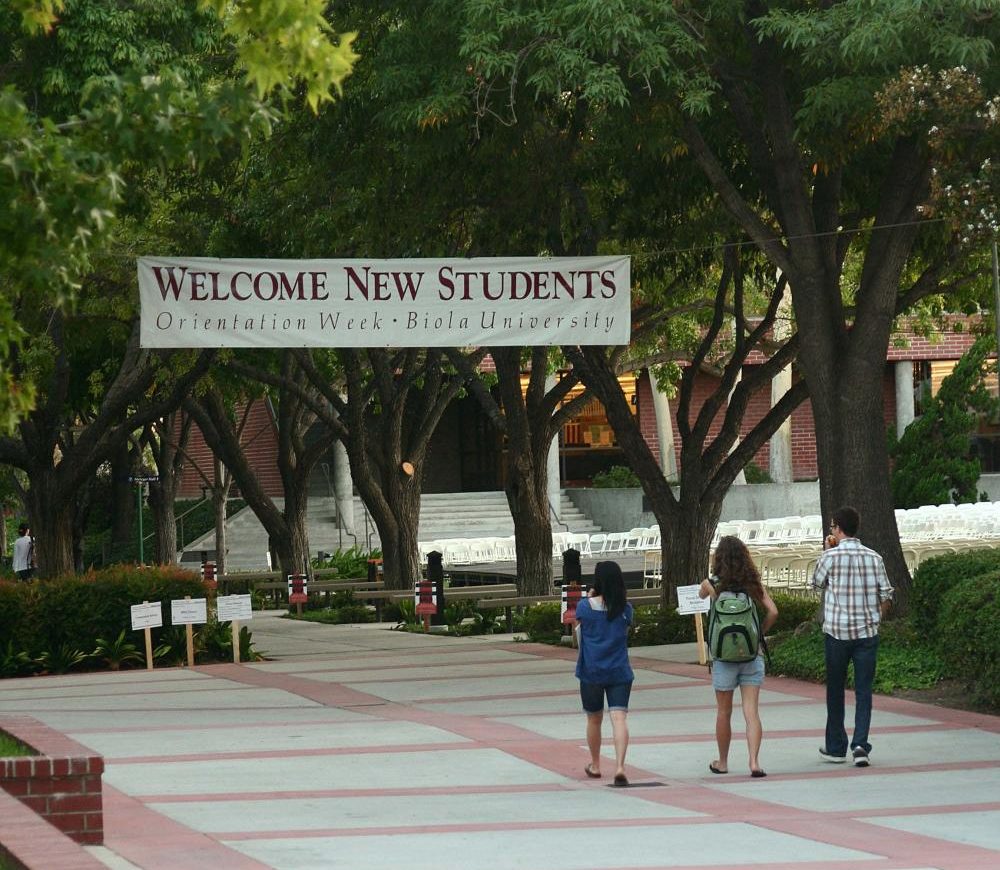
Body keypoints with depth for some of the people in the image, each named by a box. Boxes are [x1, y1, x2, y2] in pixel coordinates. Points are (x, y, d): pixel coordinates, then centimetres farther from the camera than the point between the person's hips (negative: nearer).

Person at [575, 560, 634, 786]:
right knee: (619, 718, -9)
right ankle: (620, 766, -26)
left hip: (591, 672, 0)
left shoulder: (585, 606, -7)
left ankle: (595, 766, 33)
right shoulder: (625, 609, -2)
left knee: (594, 719, 17)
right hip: (619, 672, 0)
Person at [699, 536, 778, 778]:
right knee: (751, 711, -1)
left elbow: (701, 594, 18)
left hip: (724, 655, -1)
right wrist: (760, 633, 9)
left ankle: (722, 762, 24)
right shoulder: (754, 584, 1)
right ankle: (754, 762, -14)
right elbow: (772, 612, -4)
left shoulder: (712, 584, -4)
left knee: (724, 712, 12)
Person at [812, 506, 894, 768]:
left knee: (835, 690, 11)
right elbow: (886, 596, 2)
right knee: (863, 691, 3)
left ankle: (836, 748, 17)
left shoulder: (831, 556, -8)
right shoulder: (873, 558, 1)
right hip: (867, 633, 2)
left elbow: (817, 582, 9)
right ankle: (860, 745, -11)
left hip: (836, 631, -2)